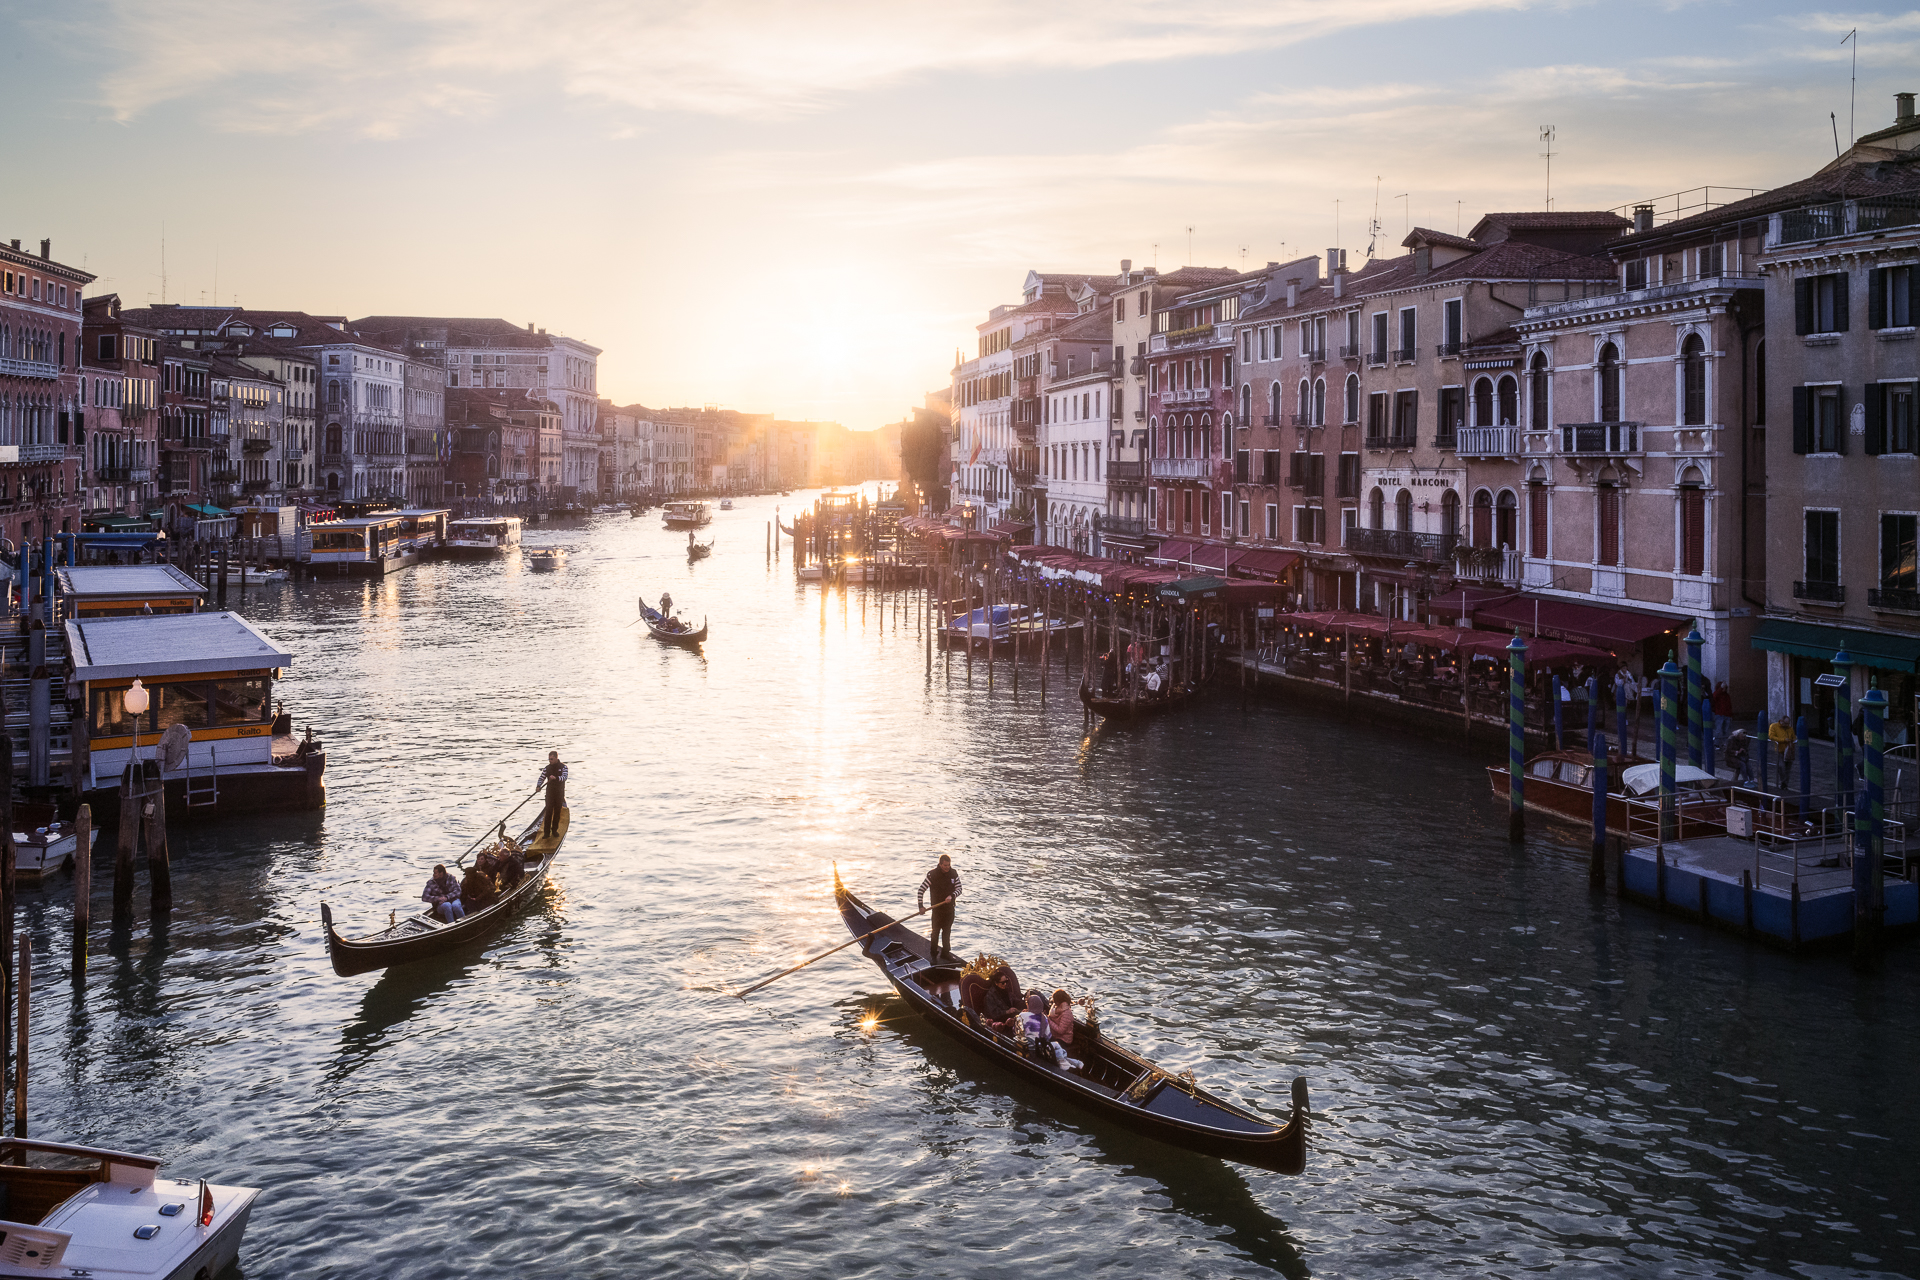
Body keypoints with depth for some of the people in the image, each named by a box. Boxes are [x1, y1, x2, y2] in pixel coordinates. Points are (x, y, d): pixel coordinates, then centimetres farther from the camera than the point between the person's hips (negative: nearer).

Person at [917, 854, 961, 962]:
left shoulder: (954, 874, -4)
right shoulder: (932, 875, -15)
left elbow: (959, 888, -1)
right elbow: (921, 890, -11)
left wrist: (952, 896, -21)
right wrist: (921, 905, -17)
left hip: (950, 907, 4)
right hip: (937, 908, -3)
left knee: (947, 931, 14)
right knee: (936, 930, 6)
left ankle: (945, 953, 26)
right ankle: (934, 953, 19)